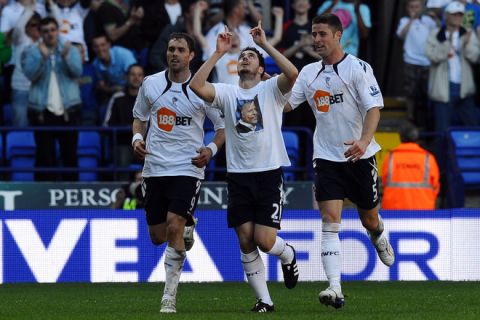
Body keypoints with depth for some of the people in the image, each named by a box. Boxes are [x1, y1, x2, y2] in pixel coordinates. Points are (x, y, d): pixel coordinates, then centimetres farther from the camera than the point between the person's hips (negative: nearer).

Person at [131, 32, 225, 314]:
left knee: (174, 228, -18)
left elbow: (223, 125, 7)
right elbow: (140, 118, 19)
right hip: (155, 167, 4)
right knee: (158, 236, 5)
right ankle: (187, 228, 42)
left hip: (188, 167, -4)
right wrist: (137, 138, -1)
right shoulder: (150, 84, 5)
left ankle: (169, 298, -11)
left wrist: (212, 149, -11)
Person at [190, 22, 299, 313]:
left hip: (269, 173, -3)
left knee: (264, 241, -9)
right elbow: (197, 86, -10)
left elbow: (292, 73, -20)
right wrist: (219, 53, -9)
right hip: (239, 176, 3)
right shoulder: (227, 93, 7)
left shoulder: (271, 89, 2)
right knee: (246, 242, 0)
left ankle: (288, 255, 26)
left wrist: (265, 44, -15)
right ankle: (264, 300, 10)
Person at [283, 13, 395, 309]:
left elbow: (374, 107, -15)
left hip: (360, 157, -2)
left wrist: (365, 140, -32)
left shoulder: (358, 68, -8)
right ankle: (335, 289, -20)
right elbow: (285, 104, 9)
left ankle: (381, 241, 52)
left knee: (369, 218, 13)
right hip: (327, 159, 3)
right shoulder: (310, 72, 8)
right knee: (330, 221, -13)